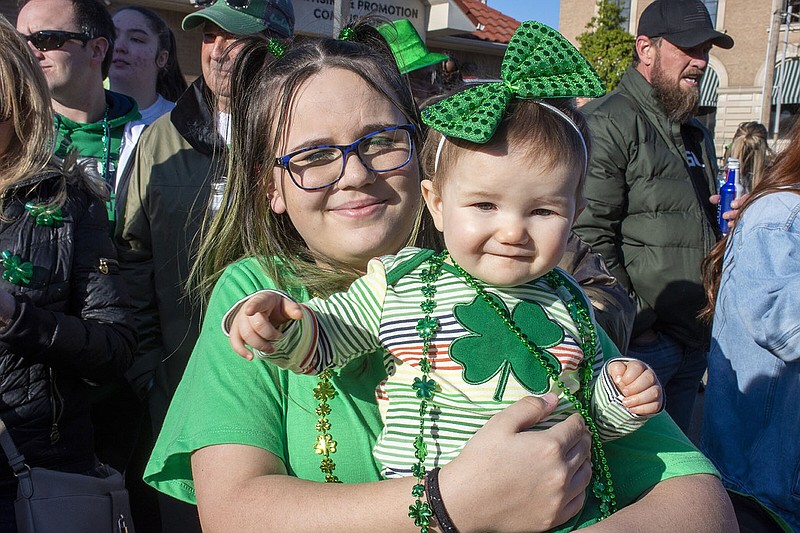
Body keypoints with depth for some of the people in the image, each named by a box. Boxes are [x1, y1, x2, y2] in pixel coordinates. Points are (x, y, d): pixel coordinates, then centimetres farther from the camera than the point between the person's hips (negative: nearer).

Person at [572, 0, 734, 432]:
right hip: (640, 344, -9)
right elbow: (589, 236, -21)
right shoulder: (605, 123, -12)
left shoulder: (696, 134, 19)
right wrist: (634, 323, -19)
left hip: (693, 343, 9)